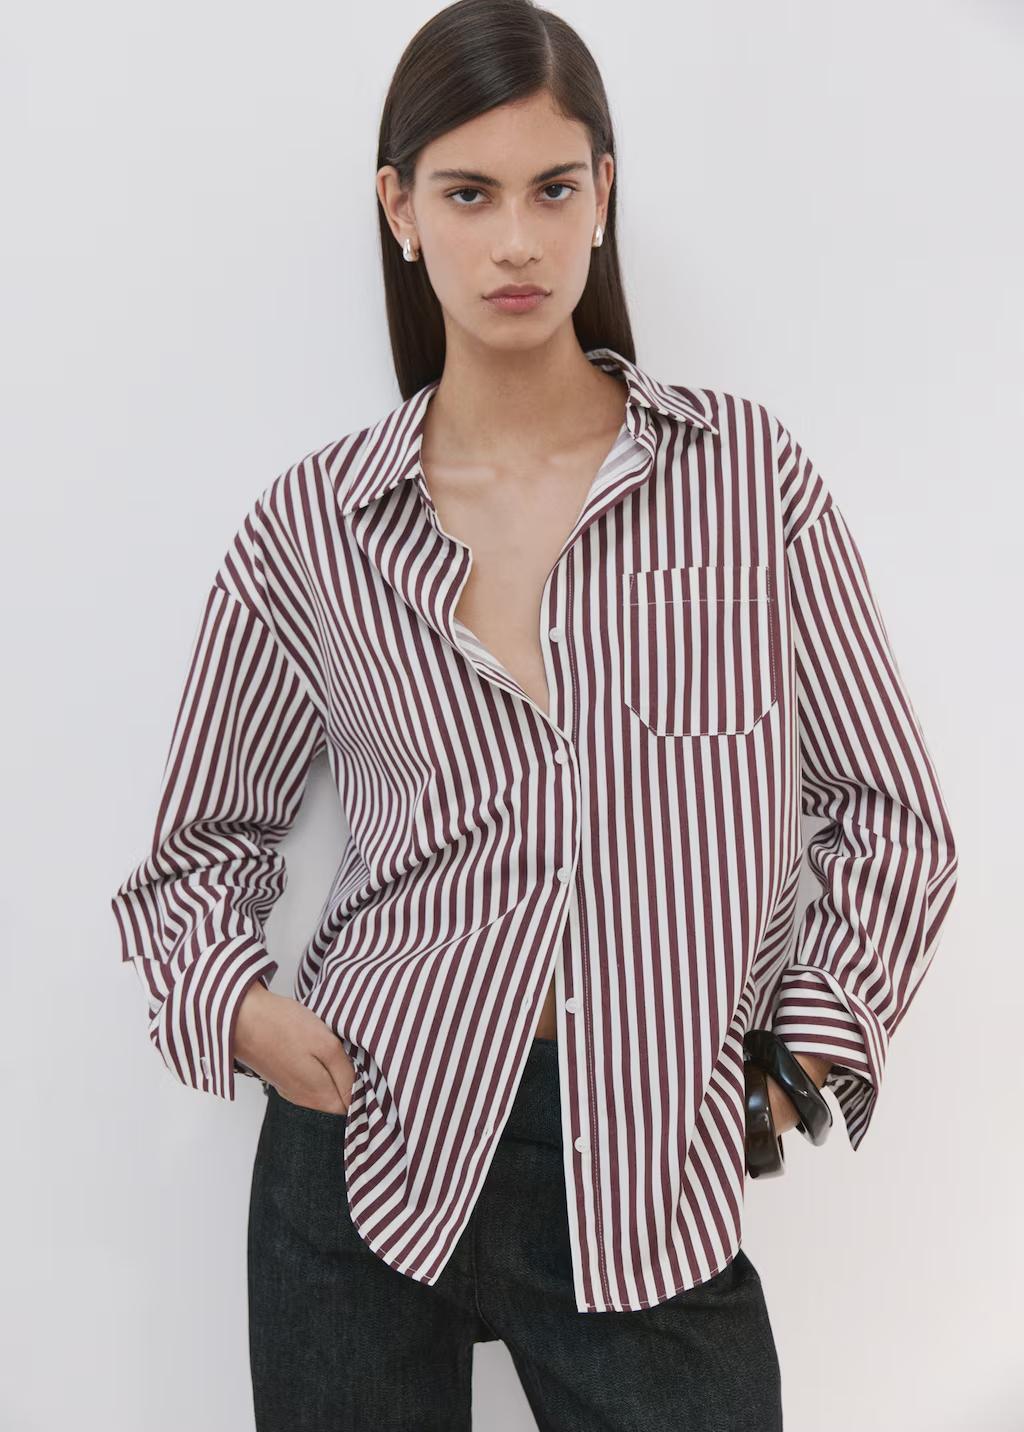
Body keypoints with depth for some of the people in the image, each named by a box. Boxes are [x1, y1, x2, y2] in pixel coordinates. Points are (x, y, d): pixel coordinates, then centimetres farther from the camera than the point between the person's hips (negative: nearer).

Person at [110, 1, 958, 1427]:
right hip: (370, 1139, 1)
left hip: (650, 1171, 0)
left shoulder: (747, 471, -1)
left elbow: (890, 813, 5)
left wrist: (812, 1040, -4)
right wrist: (235, 1001, -7)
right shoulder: (311, 527, 0)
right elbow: (203, 841, 10)